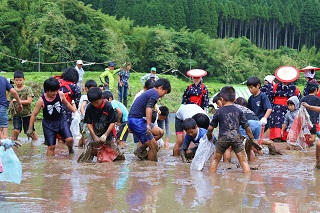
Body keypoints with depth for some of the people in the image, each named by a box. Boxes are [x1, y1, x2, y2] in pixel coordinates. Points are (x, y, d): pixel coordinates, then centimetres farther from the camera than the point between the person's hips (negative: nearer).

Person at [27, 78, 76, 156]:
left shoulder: (60, 95, -12)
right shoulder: (42, 100, -19)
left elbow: (67, 104, 11)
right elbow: (34, 114, -9)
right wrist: (30, 128, -7)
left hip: (61, 120, 2)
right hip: (49, 124, -2)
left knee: (69, 139, -12)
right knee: (51, 147, -1)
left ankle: (70, 149, 22)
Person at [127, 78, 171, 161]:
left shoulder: (149, 92, 23)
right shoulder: (155, 93, -7)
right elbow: (149, 108, -22)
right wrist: (148, 125, -29)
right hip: (136, 120, -10)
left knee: (160, 132, 14)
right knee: (154, 145, -7)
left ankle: (141, 150, 11)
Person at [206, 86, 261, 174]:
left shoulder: (219, 111, 2)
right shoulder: (238, 111, 6)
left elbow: (211, 127, 6)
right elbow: (247, 127, 7)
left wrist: (209, 135, 27)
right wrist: (252, 139, 18)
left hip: (223, 138, -1)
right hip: (236, 137, 1)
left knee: (215, 159, 17)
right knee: (243, 161, 3)